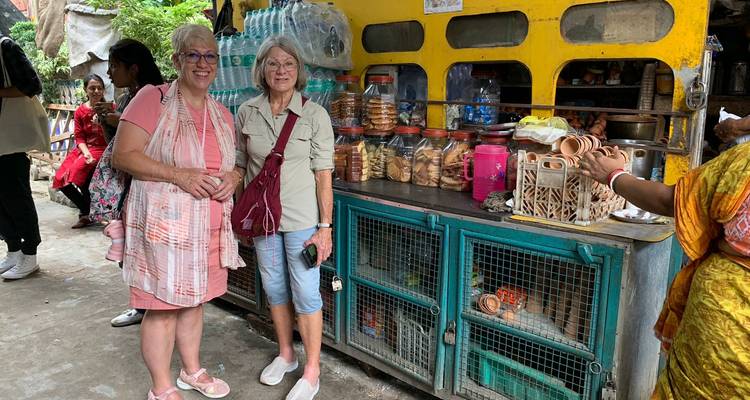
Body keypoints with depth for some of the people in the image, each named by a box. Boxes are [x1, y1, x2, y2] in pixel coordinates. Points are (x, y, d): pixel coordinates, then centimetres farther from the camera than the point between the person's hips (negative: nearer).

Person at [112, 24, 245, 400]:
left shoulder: (222, 113, 11)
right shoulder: (152, 98, -9)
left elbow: (237, 162, 19)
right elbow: (123, 155, -13)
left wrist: (232, 177, -4)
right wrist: (179, 175, -21)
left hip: (209, 226, 6)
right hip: (165, 223, -6)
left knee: (193, 299, 18)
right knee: (163, 305, 4)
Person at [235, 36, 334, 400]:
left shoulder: (315, 115, -9)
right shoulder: (247, 113, 1)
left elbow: (323, 175, -8)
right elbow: (241, 167, 8)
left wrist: (325, 226, -10)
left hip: (302, 219, -4)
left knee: (306, 294, 3)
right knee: (274, 289, 17)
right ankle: (285, 354, 38)